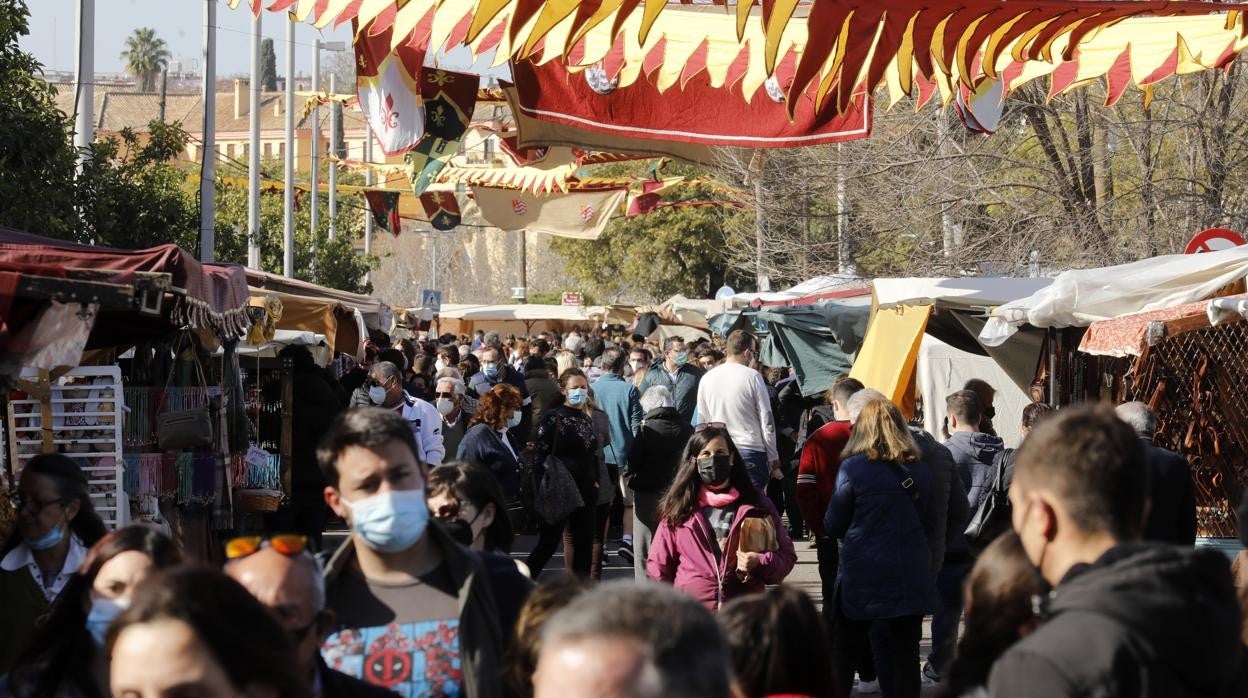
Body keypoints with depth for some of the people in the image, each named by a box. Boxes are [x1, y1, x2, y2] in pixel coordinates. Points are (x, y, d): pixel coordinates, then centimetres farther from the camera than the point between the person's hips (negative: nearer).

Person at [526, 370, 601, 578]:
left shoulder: (588, 419, 14)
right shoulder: (553, 417, -6)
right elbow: (539, 454, -10)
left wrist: (595, 480, 9)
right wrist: (543, 489, -15)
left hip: (586, 491, 6)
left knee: (584, 543, 7)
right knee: (548, 542, -4)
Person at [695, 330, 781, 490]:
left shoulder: (707, 378, 6)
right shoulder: (753, 377, -6)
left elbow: (702, 421, 11)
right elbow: (767, 421, -4)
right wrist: (774, 460, 2)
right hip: (751, 451, -4)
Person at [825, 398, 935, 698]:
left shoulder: (853, 468, -10)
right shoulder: (920, 470, 4)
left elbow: (833, 526, -4)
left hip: (862, 581, -4)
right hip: (911, 580, 4)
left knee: (843, 658, 10)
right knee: (904, 662, 6)